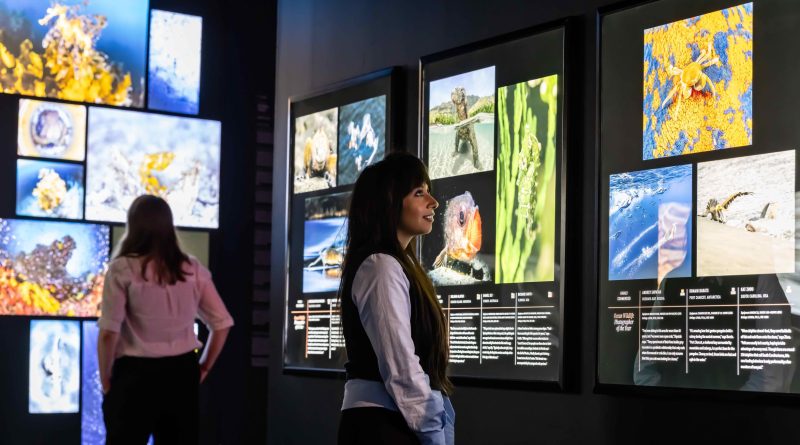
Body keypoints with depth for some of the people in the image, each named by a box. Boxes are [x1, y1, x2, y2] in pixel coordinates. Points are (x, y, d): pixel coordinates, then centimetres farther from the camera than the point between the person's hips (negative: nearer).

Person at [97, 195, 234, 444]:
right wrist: (203, 369, 13)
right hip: (182, 373, 4)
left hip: (136, 375, -4)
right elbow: (222, 324, 4)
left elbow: (108, 333, -13)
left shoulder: (122, 270, -8)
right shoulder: (193, 270, 4)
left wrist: (106, 382, -2)